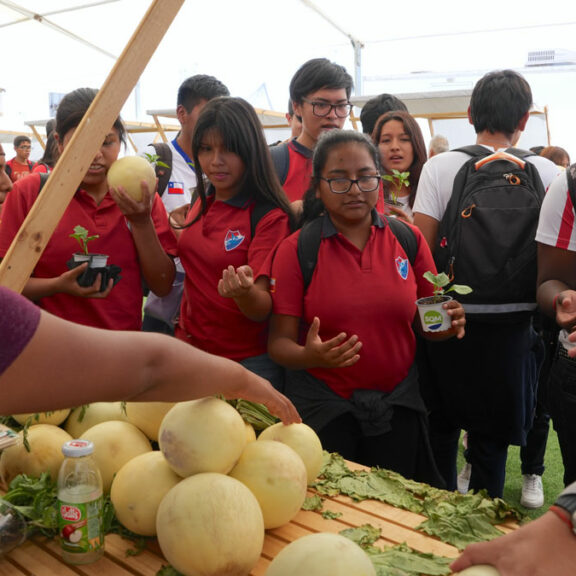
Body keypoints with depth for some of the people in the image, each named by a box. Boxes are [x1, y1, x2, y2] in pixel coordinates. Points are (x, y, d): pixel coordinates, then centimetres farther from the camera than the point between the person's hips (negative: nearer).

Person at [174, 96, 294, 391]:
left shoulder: (269, 216, -17)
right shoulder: (203, 201, 2)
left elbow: (263, 310, -20)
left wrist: (245, 292, -40)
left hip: (247, 362, -6)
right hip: (189, 348, 7)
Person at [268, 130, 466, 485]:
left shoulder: (409, 239, 0)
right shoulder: (296, 249, -7)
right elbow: (279, 342, -8)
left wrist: (449, 323, -12)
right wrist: (310, 356, -28)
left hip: (397, 408, 3)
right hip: (322, 409, -2)